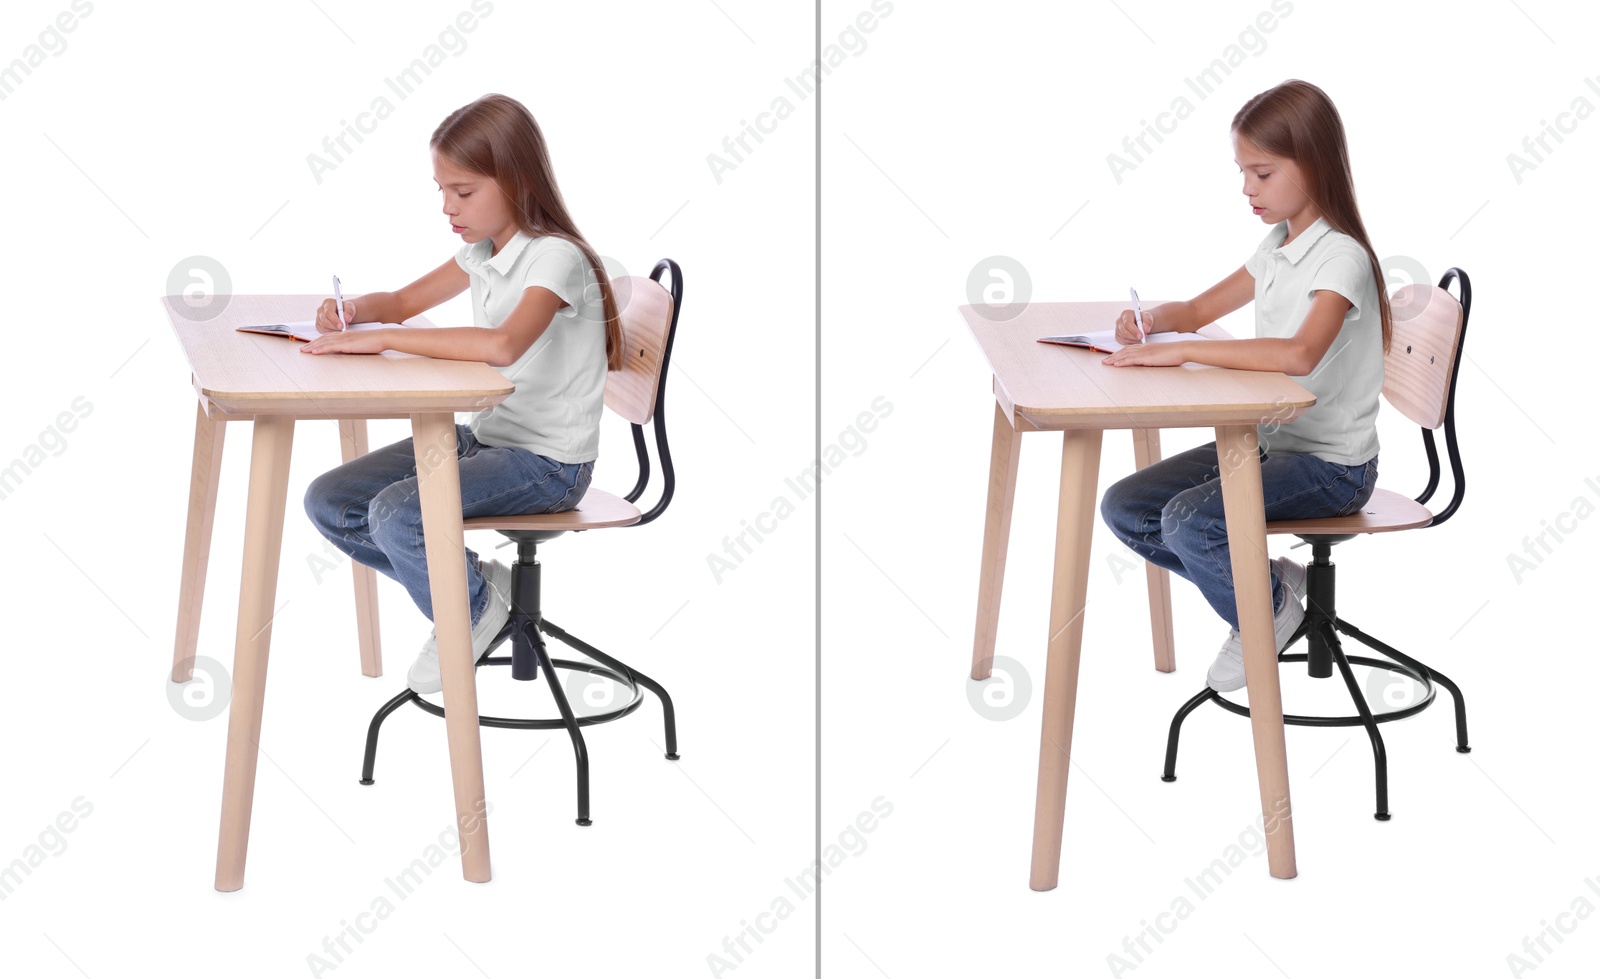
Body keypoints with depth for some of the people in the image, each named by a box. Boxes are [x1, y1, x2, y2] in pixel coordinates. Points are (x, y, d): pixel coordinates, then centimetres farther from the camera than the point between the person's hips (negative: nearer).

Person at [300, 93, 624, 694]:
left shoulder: (556, 257, -19)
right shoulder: (482, 251, 8)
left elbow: (502, 345, -38)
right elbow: (406, 302, 22)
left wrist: (381, 339, -34)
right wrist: (354, 310, -2)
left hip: (548, 461, -9)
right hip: (486, 435, 9)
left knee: (397, 514, -28)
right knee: (328, 502, -2)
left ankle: (472, 610, 3)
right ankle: (475, 584, 10)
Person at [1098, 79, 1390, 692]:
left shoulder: (1340, 258, -19)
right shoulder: (1277, 249, 10)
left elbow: (1299, 353, -37)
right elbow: (1200, 310, 20)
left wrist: (1179, 351, -37)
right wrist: (1149, 321, -4)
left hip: (1332, 464, -9)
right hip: (1269, 439, 9)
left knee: (1190, 520, -28)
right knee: (1124, 508, -1)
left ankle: (1266, 616, 1)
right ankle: (1264, 581, 10)